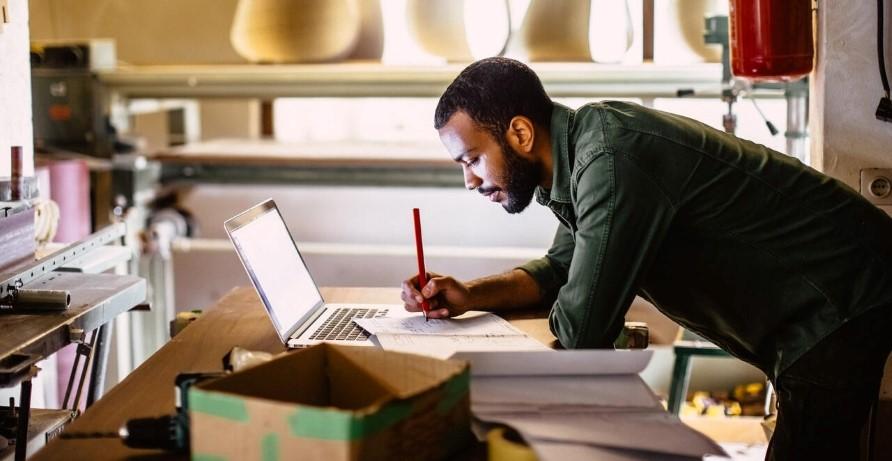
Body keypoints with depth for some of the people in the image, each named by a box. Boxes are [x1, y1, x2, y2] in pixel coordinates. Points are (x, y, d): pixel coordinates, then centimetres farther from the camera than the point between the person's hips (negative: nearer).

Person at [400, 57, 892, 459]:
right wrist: (469, 294, 0)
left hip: (842, 303, -10)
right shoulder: (581, 145, 4)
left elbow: (580, 333, -28)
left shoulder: (611, 160, -28)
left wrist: (564, 312, -4)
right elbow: (561, 267, 16)